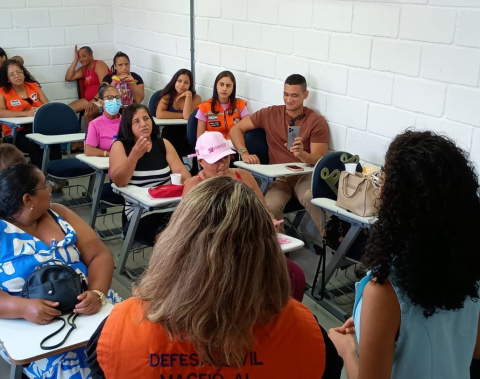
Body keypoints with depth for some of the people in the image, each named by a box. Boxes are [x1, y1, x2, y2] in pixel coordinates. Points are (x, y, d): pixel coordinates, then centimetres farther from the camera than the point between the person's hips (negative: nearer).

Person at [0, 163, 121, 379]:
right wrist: (23, 307, -31)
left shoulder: (59, 214, 8)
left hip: (85, 304, 5)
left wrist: (97, 293, -17)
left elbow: (99, 255, 2)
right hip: (32, 324, -4)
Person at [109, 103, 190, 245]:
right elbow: (119, 181, -12)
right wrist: (134, 155, -27)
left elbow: (180, 171, 4)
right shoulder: (120, 145, 1)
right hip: (141, 213, -4)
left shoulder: (163, 144, 13)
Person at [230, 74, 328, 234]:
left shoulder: (317, 121, 0)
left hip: (304, 175, -1)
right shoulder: (270, 114, 5)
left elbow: (319, 160, -5)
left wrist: (302, 154, -27)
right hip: (278, 176, 2)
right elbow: (236, 129, 10)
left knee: (312, 198, -37)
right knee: (270, 206, -32)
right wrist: (244, 154, -8)